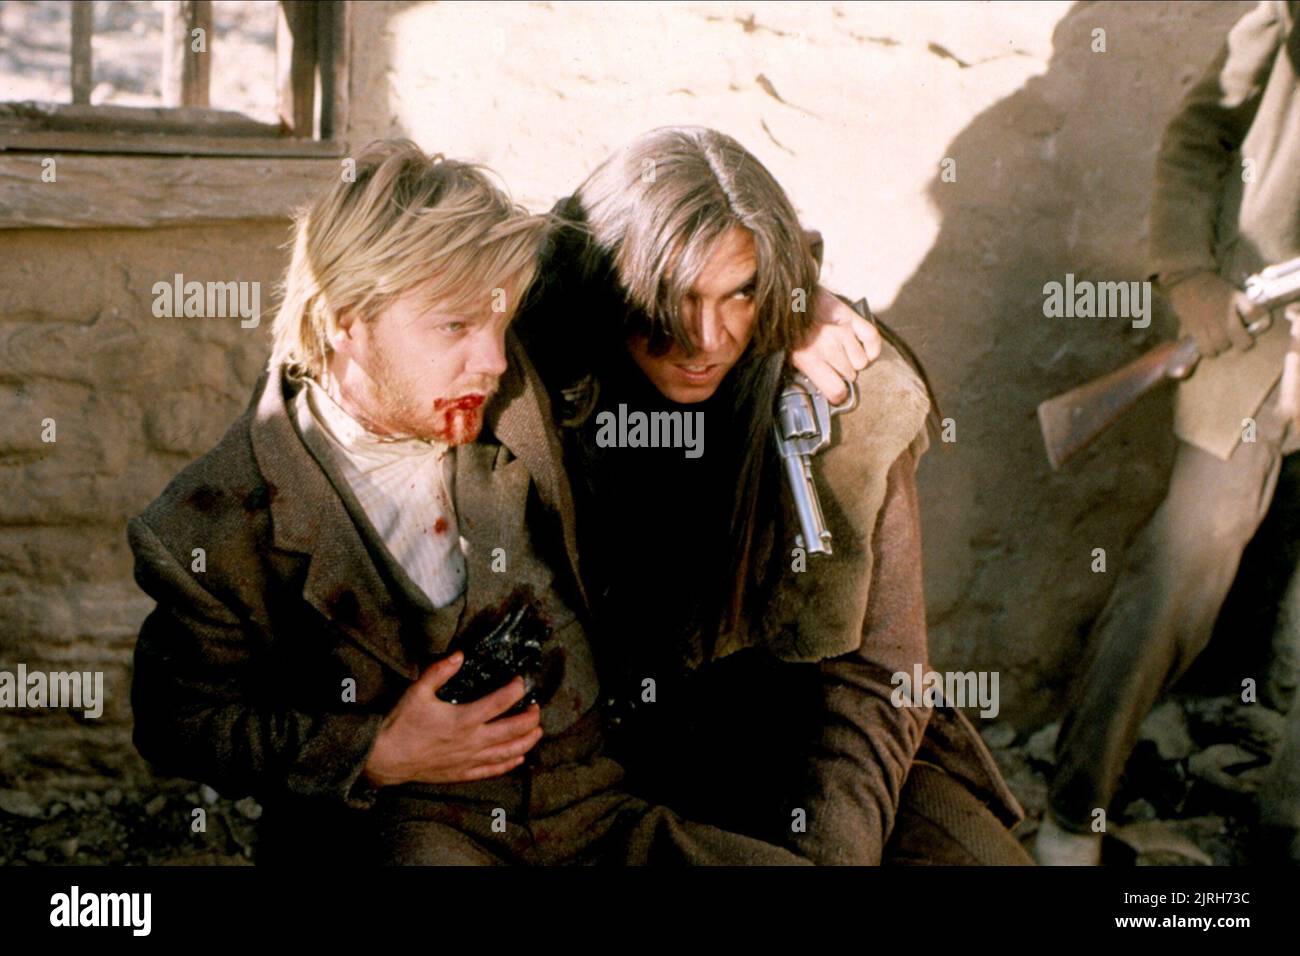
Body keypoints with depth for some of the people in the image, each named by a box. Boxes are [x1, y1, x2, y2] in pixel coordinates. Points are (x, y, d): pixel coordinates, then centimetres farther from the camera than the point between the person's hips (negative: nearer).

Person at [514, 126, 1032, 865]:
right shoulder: (541, 403, -13)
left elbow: (873, 674, -7)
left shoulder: (853, 404, -11)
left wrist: (826, 848, -20)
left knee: (981, 852, -18)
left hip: (800, 735, 1)